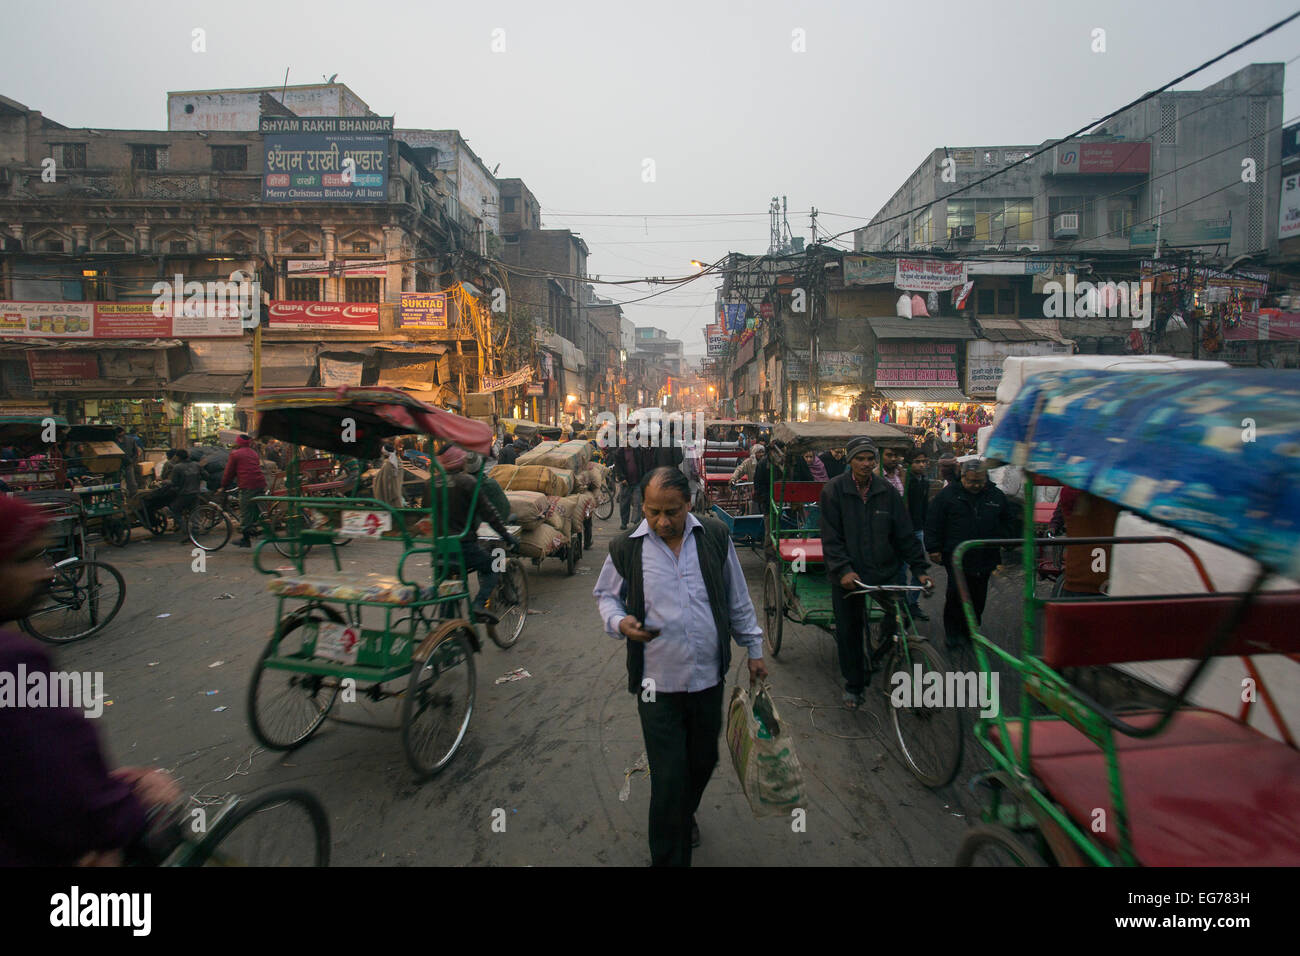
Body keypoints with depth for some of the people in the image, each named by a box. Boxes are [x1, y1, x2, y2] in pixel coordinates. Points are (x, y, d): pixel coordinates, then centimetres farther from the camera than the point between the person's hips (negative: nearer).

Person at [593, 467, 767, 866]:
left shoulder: (715, 536, -2)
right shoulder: (625, 548, -7)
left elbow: (737, 599, 8)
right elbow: (605, 594, 9)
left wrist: (754, 648, 11)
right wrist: (619, 622, -11)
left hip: (709, 679, 3)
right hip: (658, 684, -2)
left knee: (703, 761, 20)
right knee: (669, 780, 0)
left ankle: (686, 815, 51)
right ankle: (669, 858, 22)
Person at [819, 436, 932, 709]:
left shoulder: (886, 490, 2)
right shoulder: (833, 490, -6)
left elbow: (904, 533, 4)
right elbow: (831, 537, -10)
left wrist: (920, 569, -2)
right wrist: (843, 569, -22)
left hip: (884, 571, 2)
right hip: (847, 574, -2)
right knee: (849, 633, 7)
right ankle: (854, 685, 27)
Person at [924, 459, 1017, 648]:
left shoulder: (996, 495, 8)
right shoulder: (947, 495, -4)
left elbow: (1009, 519, 22)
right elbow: (933, 524, -3)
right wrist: (934, 548, -7)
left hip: (985, 559, 4)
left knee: (978, 597, 10)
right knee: (956, 594, -6)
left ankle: (971, 630, 27)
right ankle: (952, 631, 11)